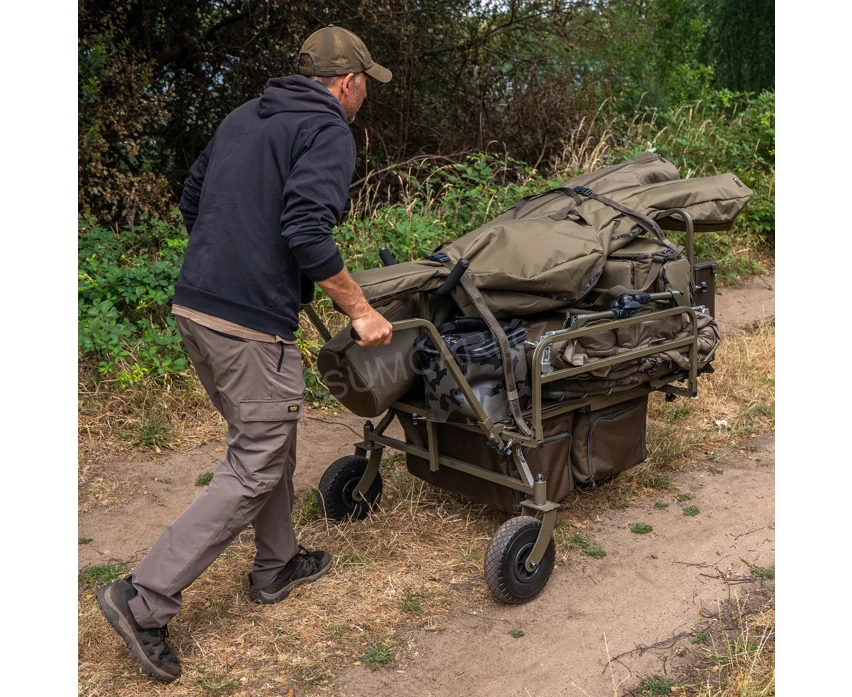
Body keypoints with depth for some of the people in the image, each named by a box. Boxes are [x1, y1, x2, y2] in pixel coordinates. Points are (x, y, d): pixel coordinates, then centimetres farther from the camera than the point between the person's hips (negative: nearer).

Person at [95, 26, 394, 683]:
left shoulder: (244, 117, 18)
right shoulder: (327, 130, -7)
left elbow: (191, 201, 20)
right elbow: (307, 231, -21)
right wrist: (361, 310, -14)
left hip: (195, 306, 9)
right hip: (252, 324, -9)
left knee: (271, 442, 22)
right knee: (255, 468, 1)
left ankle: (277, 566, 36)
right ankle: (144, 599, 2)